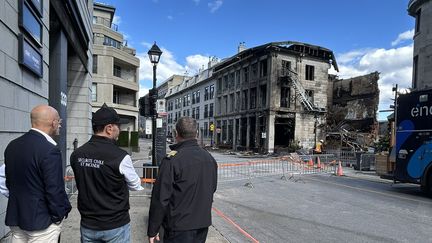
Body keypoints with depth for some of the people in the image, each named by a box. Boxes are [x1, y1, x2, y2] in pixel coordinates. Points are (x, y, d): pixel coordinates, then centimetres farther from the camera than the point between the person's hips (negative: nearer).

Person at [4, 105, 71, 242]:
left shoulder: (12, 146, 2)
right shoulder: (49, 150, -23)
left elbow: (9, 181, 10)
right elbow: (55, 189, -21)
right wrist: (60, 214, -6)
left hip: (14, 218, 8)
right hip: (41, 221, -7)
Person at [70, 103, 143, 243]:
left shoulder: (76, 155, -7)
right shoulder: (120, 157, -21)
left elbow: (84, 184, 8)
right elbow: (136, 186, -6)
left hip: (88, 225, 4)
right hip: (116, 225, -4)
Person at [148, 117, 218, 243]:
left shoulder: (172, 159, -18)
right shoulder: (210, 158, 2)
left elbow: (160, 199, -18)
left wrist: (152, 230, -9)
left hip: (179, 227, -6)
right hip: (203, 224, 6)